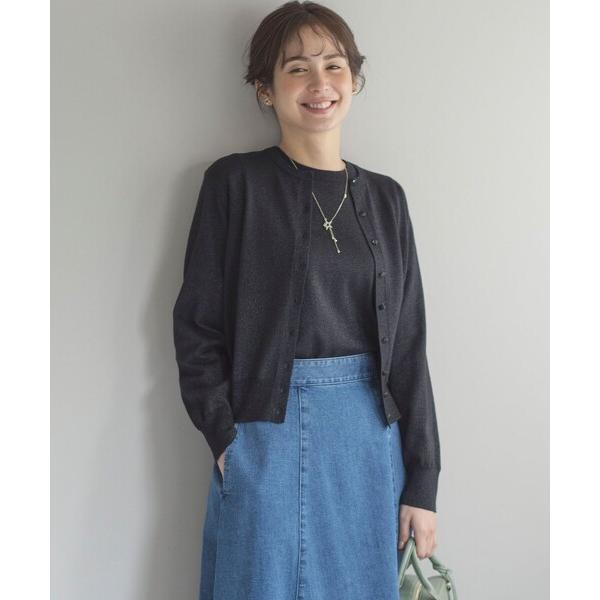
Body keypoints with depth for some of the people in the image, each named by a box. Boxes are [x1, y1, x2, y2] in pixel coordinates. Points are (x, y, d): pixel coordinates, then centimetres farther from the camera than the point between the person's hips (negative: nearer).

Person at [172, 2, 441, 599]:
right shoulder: (235, 183, -3)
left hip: (372, 437, 4)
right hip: (268, 434, -3)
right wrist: (226, 437, -12)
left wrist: (422, 483, 4)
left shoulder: (385, 197, 7)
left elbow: (406, 344, 6)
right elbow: (197, 325, -3)